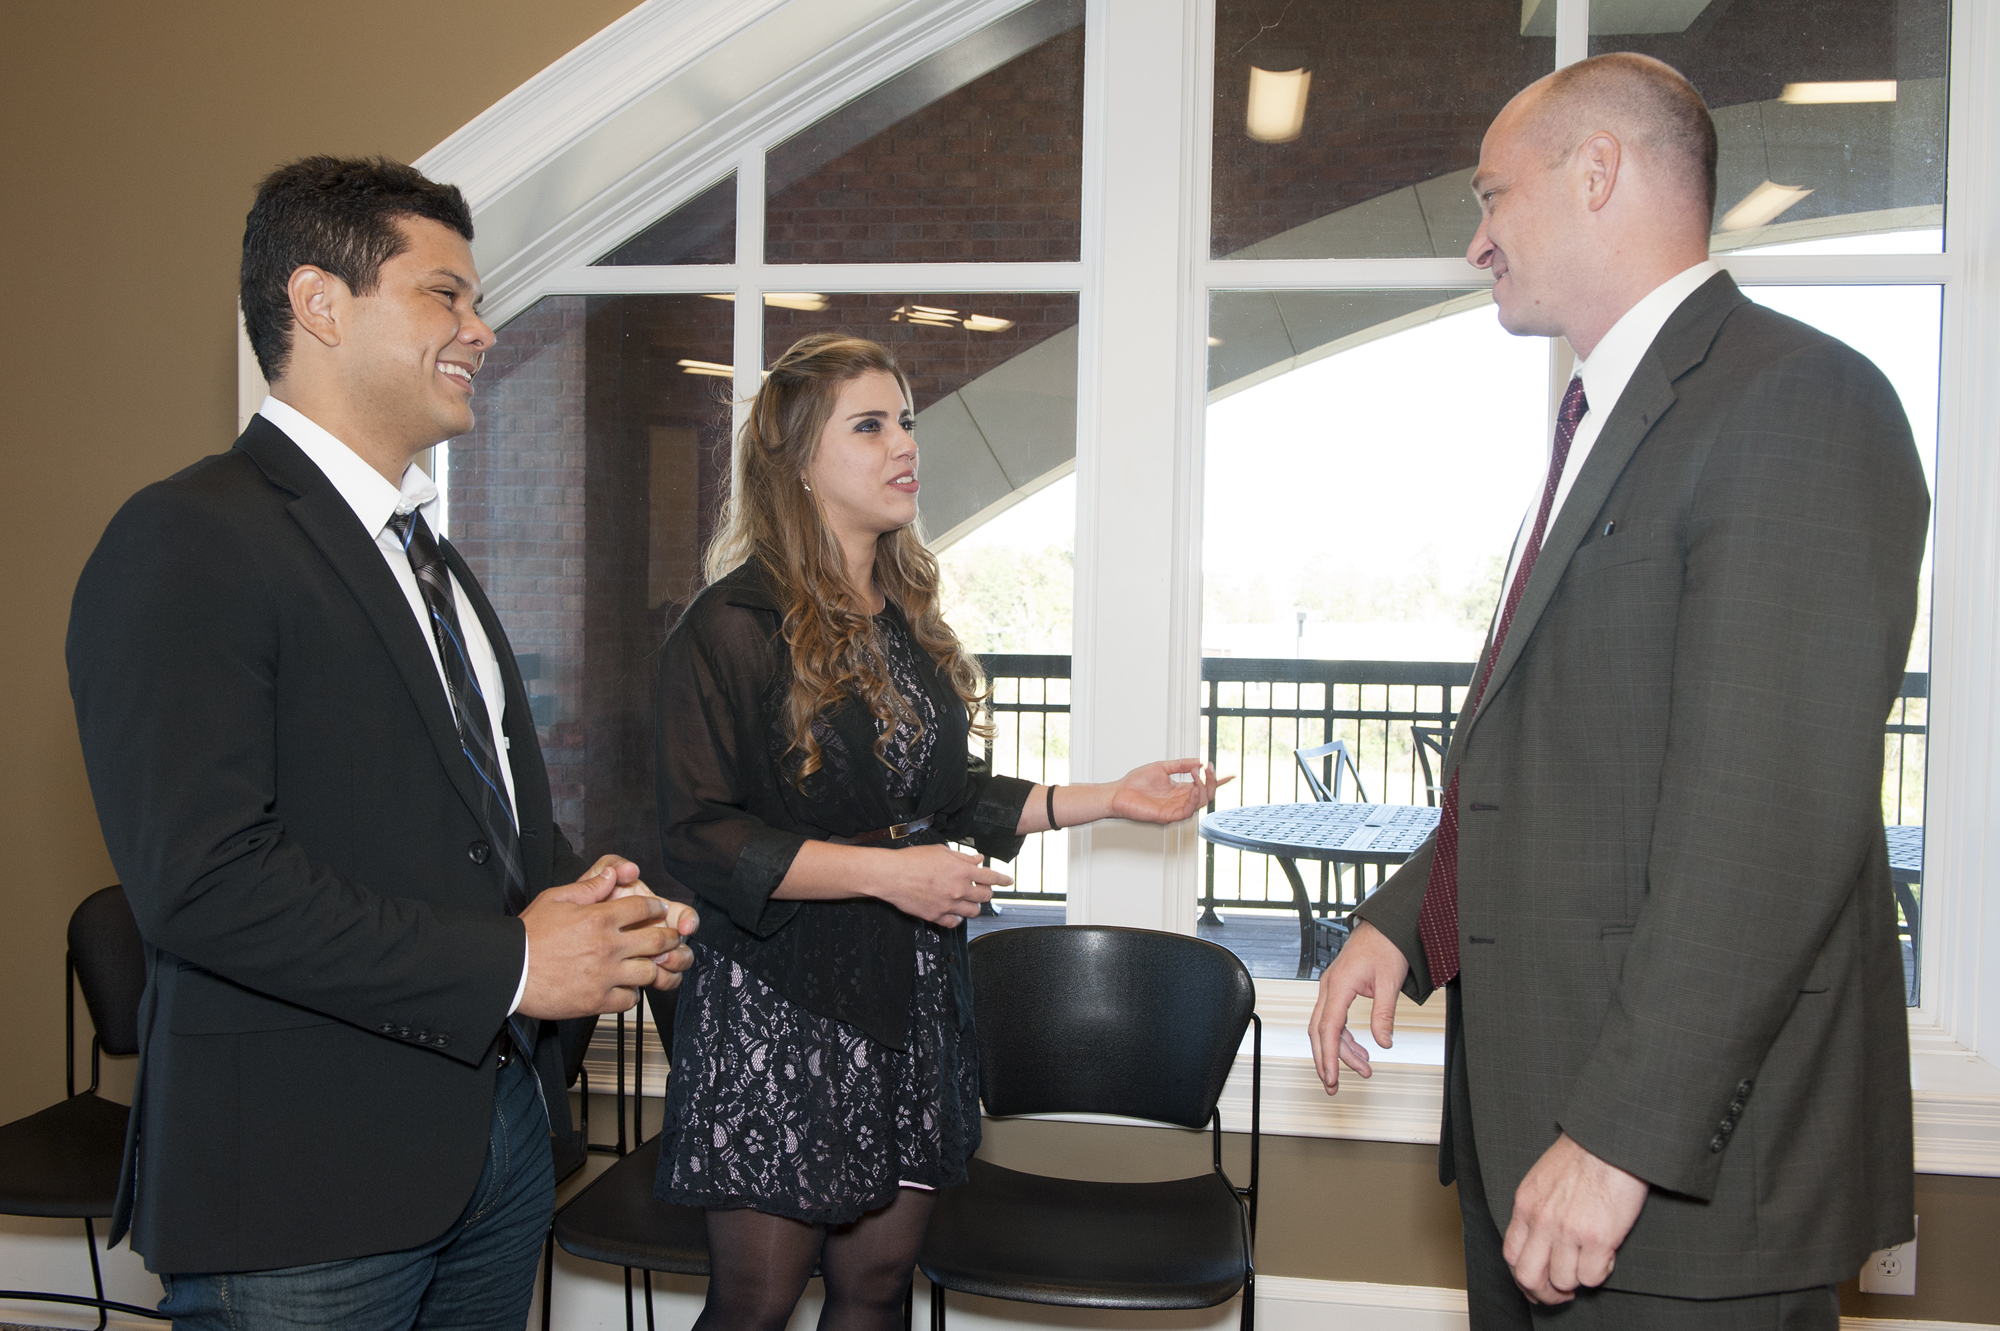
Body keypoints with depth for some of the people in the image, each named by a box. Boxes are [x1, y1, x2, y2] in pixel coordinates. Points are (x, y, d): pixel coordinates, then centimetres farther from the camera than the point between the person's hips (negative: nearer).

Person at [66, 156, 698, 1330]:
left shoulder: (438, 561, 16)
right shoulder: (190, 542, -14)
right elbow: (203, 879, -23)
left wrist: (587, 902, -2)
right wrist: (510, 965, -19)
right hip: (306, 1183, -8)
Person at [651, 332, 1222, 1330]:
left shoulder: (908, 621, 12)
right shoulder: (734, 626, -11)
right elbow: (699, 835, -16)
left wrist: (1110, 798, 11)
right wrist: (885, 872, -21)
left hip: (912, 1000, 7)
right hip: (782, 1011, -6)